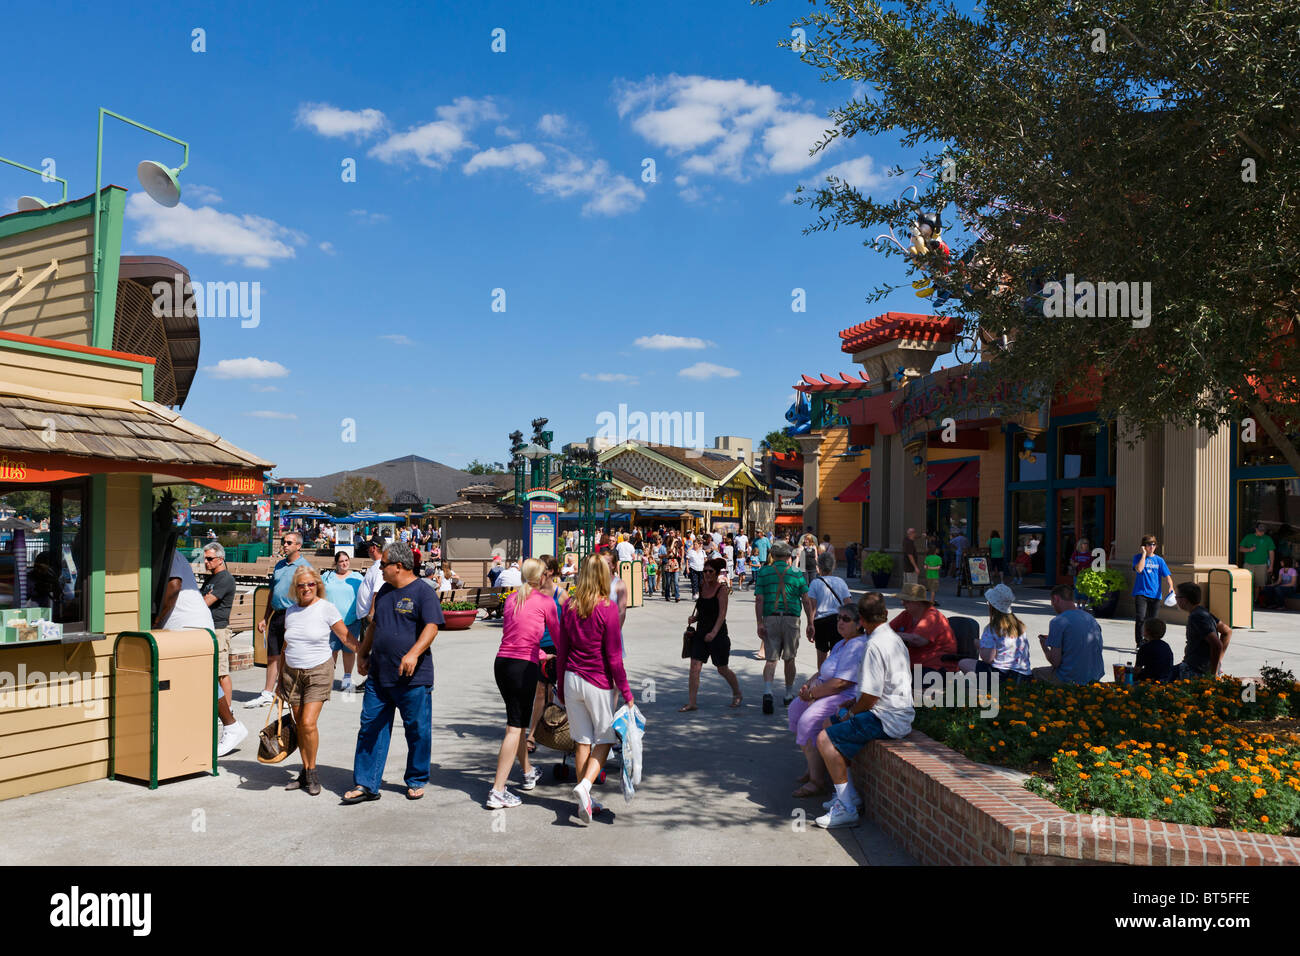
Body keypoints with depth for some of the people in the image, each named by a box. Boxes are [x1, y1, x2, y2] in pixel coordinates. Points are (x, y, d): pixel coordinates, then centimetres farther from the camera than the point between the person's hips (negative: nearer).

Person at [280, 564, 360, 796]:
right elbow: (286, 645, 18)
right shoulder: (290, 611, 8)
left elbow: (346, 638, -4)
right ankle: (305, 772, 18)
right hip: (292, 672, 5)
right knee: (299, 724, 6)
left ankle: (311, 772, 4)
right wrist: (280, 676, 18)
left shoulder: (326, 609, -6)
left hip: (318, 672, -5)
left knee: (309, 723, -12)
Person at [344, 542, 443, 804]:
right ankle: (365, 784, 14)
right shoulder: (385, 591, 14)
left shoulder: (423, 592, -9)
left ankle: (416, 782, 21)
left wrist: (414, 653, -32)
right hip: (378, 675, 7)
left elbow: (431, 627, -19)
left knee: (417, 731, 5)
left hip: (413, 678, -6)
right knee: (371, 729, 6)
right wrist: (363, 653, 18)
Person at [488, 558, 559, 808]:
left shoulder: (512, 598, 14)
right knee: (515, 727, -3)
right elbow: (557, 633, 8)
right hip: (524, 666, -7)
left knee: (517, 722, 21)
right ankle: (497, 792, -5)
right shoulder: (545, 600, -2)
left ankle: (529, 773, 39)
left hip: (502, 662, 7)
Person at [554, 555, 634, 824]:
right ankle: (585, 785, -8)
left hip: (572, 678, 4)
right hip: (600, 681, -4)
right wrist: (626, 692, -5)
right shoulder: (607, 608, -14)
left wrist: (560, 687, 17)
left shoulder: (570, 606, 0)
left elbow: (561, 650, 7)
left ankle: (585, 801, 19)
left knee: (583, 741, 13)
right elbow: (614, 657, -13)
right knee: (604, 739, 12)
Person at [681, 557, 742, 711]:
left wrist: (714, 632, -28)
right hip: (701, 632, 6)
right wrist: (694, 618, 1)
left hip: (718, 634, -5)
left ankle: (738, 695, 32)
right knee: (694, 667, -5)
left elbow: (722, 614, -18)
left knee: (722, 669, 8)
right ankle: (691, 703, -1)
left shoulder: (722, 589, -11)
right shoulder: (702, 587, 8)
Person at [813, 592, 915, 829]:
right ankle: (848, 794, 19)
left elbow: (870, 696, -20)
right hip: (898, 713, 11)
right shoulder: (895, 639, 13)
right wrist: (851, 706, 14)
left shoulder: (875, 645, -19)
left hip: (886, 720, -11)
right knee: (830, 723, 18)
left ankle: (847, 809, -14)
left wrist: (850, 714, -3)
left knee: (825, 739, -15)